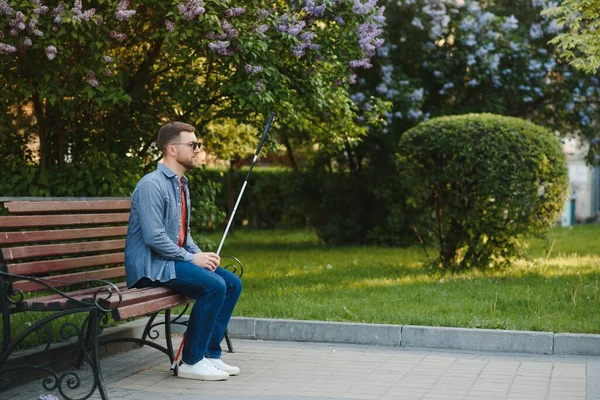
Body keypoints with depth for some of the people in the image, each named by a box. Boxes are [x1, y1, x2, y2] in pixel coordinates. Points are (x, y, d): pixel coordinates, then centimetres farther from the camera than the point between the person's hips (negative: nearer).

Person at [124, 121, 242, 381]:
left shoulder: (181, 184, 15)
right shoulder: (152, 185, -16)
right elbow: (154, 237, -23)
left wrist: (201, 255, 5)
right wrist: (192, 258, -16)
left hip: (174, 259, 10)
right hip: (150, 266, -10)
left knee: (232, 283, -2)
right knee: (214, 286, -25)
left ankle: (210, 355, 3)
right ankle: (191, 362, -14)